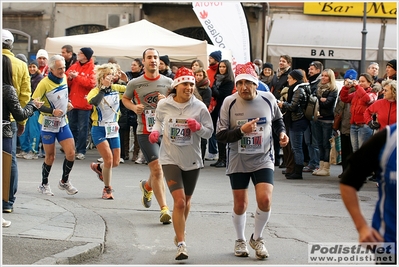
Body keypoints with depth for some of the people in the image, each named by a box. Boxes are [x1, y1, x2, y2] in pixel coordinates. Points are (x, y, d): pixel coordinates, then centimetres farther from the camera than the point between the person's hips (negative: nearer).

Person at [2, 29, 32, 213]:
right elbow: (25, 96, 4)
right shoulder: (21, 65, 2)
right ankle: (8, 202, 9)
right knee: (10, 159, 7)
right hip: (11, 119, 2)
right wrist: (22, 121, 11)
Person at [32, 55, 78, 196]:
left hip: (63, 122, 5)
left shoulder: (64, 78, 3)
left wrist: (67, 104, 5)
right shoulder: (44, 83, -18)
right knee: (50, 157, 3)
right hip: (48, 124, -5)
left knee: (71, 153, -3)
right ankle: (44, 185, 23)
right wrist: (52, 111, -23)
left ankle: (64, 181, 18)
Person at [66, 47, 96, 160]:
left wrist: (77, 77, -17)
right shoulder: (74, 66, 12)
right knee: (72, 127, 10)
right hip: (72, 102, 5)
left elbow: (91, 83, -16)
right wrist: (69, 78, -9)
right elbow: (66, 83, 13)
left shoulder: (92, 68, -3)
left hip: (84, 103, -5)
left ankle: (81, 151, 1)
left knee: (82, 128, -3)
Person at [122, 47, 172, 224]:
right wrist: (134, 107, -3)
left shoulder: (168, 82, 4)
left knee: (158, 171, 16)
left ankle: (147, 186, 51)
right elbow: (125, 99, 18)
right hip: (145, 132, -3)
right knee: (157, 169, -15)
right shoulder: (135, 83, 1)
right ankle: (164, 209, -13)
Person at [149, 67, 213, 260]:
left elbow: (209, 132, -2)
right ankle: (181, 244, -8)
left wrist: (198, 127, -22)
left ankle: (179, 234, 43)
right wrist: (155, 131, -6)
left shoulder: (199, 107, -8)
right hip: (170, 159, -2)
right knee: (179, 201, -14)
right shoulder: (163, 105, -6)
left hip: (192, 160, 2)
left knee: (186, 200, 17)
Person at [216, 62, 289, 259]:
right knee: (240, 204, 8)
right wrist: (241, 131, -26)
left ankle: (257, 239, 13)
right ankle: (240, 241, 34)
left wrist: (281, 132, -4)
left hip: (263, 159, 0)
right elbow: (220, 134, -12)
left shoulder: (268, 99, -6)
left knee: (265, 200, -13)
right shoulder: (229, 103, -12)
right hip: (238, 161, 0)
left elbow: (277, 119, 15)